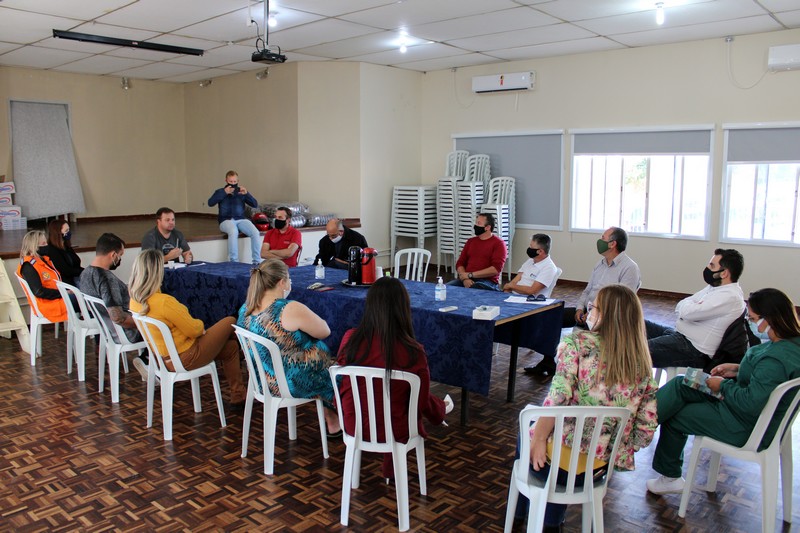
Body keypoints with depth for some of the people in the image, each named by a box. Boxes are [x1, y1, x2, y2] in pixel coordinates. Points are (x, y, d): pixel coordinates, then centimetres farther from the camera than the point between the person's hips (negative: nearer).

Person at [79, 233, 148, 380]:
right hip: (122, 333, -9)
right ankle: (145, 359, 1)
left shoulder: (86, 273, 1)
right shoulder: (107, 279, -28)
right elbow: (118, 317, -32)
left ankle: (145, 359, 9)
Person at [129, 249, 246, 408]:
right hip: (185, 359, -9)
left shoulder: (135, 300, -3)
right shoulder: (164, 302, -32)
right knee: (230, 322, 10)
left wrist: (196, 325, 5)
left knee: (230, 346, 22)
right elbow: (194, 330, -20)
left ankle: (238, 397, 37)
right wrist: (201, 325, 2)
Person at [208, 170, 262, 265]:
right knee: (233, 232, -38)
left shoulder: (241, 192, 14)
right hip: (226, 220, -2)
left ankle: (257, 261, -20)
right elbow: (210, 203, -6)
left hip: (241, 219, 2)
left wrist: (246, 194, -12)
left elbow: (255, 204, 5)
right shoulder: (220, 192, 11)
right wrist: (224, 192, -13)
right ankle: (233, 262, -33)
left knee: (255, 233, -27)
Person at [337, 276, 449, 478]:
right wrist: (441, 410, 13)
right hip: (394, 431, -3)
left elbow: (342, 384, 0)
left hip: (354, 425, 3)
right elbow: (423, 401, -10)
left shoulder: (351, 339, -16)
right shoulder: (412, 352, -24)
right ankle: (391, 469, 41)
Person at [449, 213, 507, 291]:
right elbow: (460, 263, 13)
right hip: (467, 281, 5)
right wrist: (465, 278, -8)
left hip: (487, 281, -5)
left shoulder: (498, 243, 2)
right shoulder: (470, 241, 20)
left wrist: (470, 275, -11)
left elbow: (496, 269, -10)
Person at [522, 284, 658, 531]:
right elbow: (646, 429, -2)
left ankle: (520, 513, 48)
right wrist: (619, 450, 14)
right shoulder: (644, 365, 1)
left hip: (559, 459, -4)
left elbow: (557, 399, -24)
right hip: (601, 467, 5)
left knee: (525, 436, 30)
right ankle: (552, 522, 48)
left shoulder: (577, 343, -13)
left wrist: (538, 440, -13)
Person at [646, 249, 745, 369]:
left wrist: (687, 305, -2)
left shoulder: (730, 296, -18)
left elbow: (687, 312, -24)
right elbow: (680, 306, 13)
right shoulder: (714, 287, 13)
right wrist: (693, 307, -9)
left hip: (694, 350, -10)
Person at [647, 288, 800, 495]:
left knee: (673, 417, 3)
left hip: (747, 428, -9)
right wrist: (738, 369, 3)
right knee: (680, 385, 7)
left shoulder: (775, 359, -34)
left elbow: (751, 403, -33)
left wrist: (723, 385, -16)